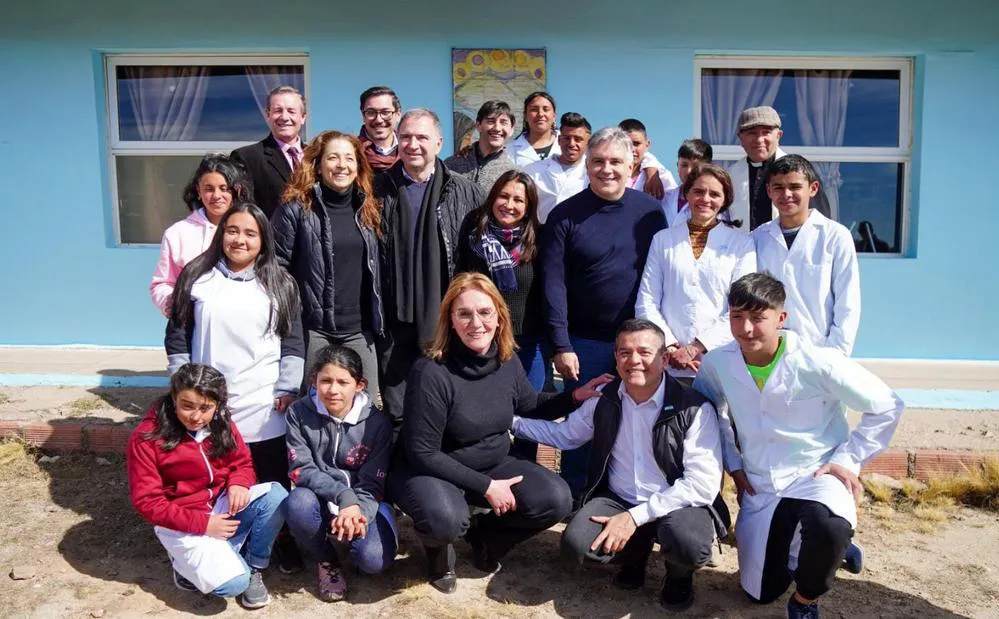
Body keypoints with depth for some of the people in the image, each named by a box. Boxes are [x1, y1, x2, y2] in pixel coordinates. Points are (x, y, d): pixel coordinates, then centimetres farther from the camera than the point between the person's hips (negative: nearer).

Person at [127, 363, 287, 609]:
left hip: (222, 506, 5)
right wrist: (202, 524, -21)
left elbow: (242, 461, 8)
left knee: (276, 495, -24)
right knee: (232, 583, -24)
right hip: (180, 521, -5)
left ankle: (253, 568, -2)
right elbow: (147, 501, -16)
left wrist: (238, 484, -18)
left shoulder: (221, 424, -4)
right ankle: (188, 563, 9)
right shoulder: (146, 438, -17)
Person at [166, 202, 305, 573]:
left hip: (264, 407, -1)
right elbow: (177, 337, 5)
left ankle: (284, 541, 23)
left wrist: (288, 389, -3)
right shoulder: (196, 277, 3)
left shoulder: (279, 283, 3)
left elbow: (293, 342, 3)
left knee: (274, 478, 6)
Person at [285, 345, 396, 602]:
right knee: (299, 503, -34)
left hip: (362, 502, 0)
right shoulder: (299, 413, -10)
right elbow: (300, 469, -15)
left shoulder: (377, 422, -10)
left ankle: (348, 534, 13)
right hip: (320, 500, 0)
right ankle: (326, 560, -3)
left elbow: (372, 484, -11)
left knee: (374, 560, -26)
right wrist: (343, 496, -30)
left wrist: (356, 511, -33)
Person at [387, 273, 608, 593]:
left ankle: (484, 533, 12)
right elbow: (422, 453, -23)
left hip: (495, 465, 6)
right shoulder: (431, 372, -26)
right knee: (445, 519, -37)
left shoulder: (507, 362, -7)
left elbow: (530, 404, 14)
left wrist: (574, 397, -3)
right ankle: (439, 547, 4)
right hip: (436, 471, -5)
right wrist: (484, 486, -22)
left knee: (555, 500, -17)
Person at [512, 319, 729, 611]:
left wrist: (636, 516, -24)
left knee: (687, 544, -36)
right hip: (617, 499, 4)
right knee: (577, 544, -24)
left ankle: (679, 573, 5)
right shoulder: (604, 398, -1)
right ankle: (636, 550, 12)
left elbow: (703, 483, -20)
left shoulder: (695, 409, -16)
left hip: (678, 504, -3)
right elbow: (564, 435, 15)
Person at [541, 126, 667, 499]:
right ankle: (575, 503, 26)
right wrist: (561, 346, -11)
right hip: (584, 343, -2)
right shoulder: (566, 215, -4)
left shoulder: (649, 210, 2)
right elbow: (554, 284, -7)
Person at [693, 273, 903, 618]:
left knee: (829, 529, -39)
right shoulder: (717, 364, -10)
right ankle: (814, 550, 41)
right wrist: (733, 463, 6)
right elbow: (710, 411, 12)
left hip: (817, 476, -4)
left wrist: (848, 460, -11)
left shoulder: (817, 362, -20)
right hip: (759, 487, 4)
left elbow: (887, 407, -8)